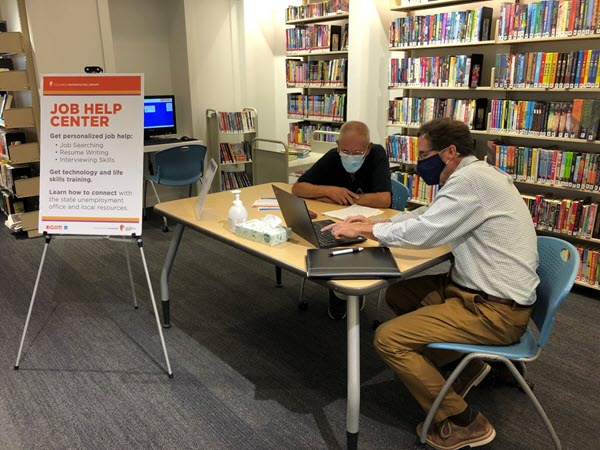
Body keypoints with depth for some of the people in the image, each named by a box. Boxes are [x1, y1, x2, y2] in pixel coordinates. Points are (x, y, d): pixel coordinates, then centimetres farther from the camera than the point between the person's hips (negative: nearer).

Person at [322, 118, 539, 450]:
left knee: (388, 339, -13)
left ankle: (464, 423, 3)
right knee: (399, 295, 16)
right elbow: (426, 215, 19)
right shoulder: (473, 175, 10)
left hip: (495, 310, -10)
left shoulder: (471, 179, -21)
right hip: (476, 288, 10)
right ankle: (468, 365, 22)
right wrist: (373, 224, 9)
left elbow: (422, 232, -23)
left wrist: (363, 230, -9)